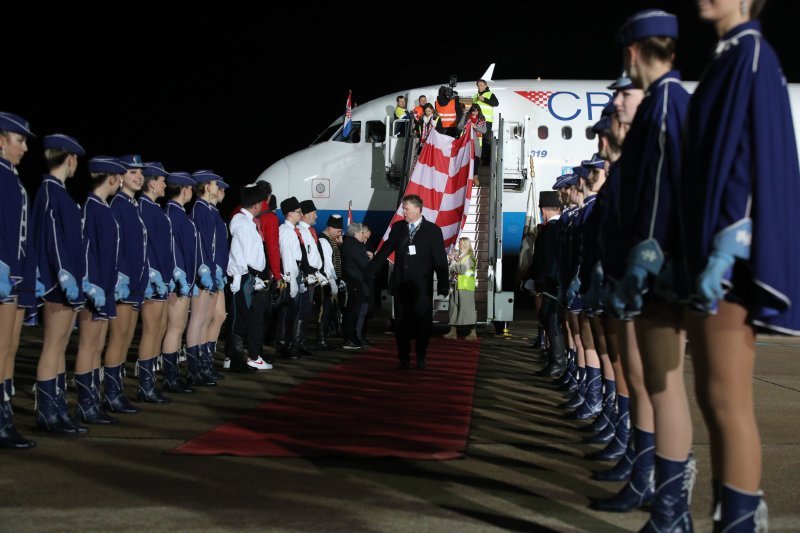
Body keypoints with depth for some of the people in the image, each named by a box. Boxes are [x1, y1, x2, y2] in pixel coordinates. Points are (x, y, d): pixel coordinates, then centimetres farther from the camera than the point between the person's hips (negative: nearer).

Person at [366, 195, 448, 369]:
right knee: (401, 322, 5)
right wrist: (368, 272, 7)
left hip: (421, 286, -3)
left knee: (423, 322, 2)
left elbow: (440, 259, -4)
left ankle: (421, 357, 18)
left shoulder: (432, 230, -2)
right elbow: (384, 251, 10)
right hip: (400, 284, 3)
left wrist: (444, 284, -9)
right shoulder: (398, 227, 7)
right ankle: (404, 358, 14)